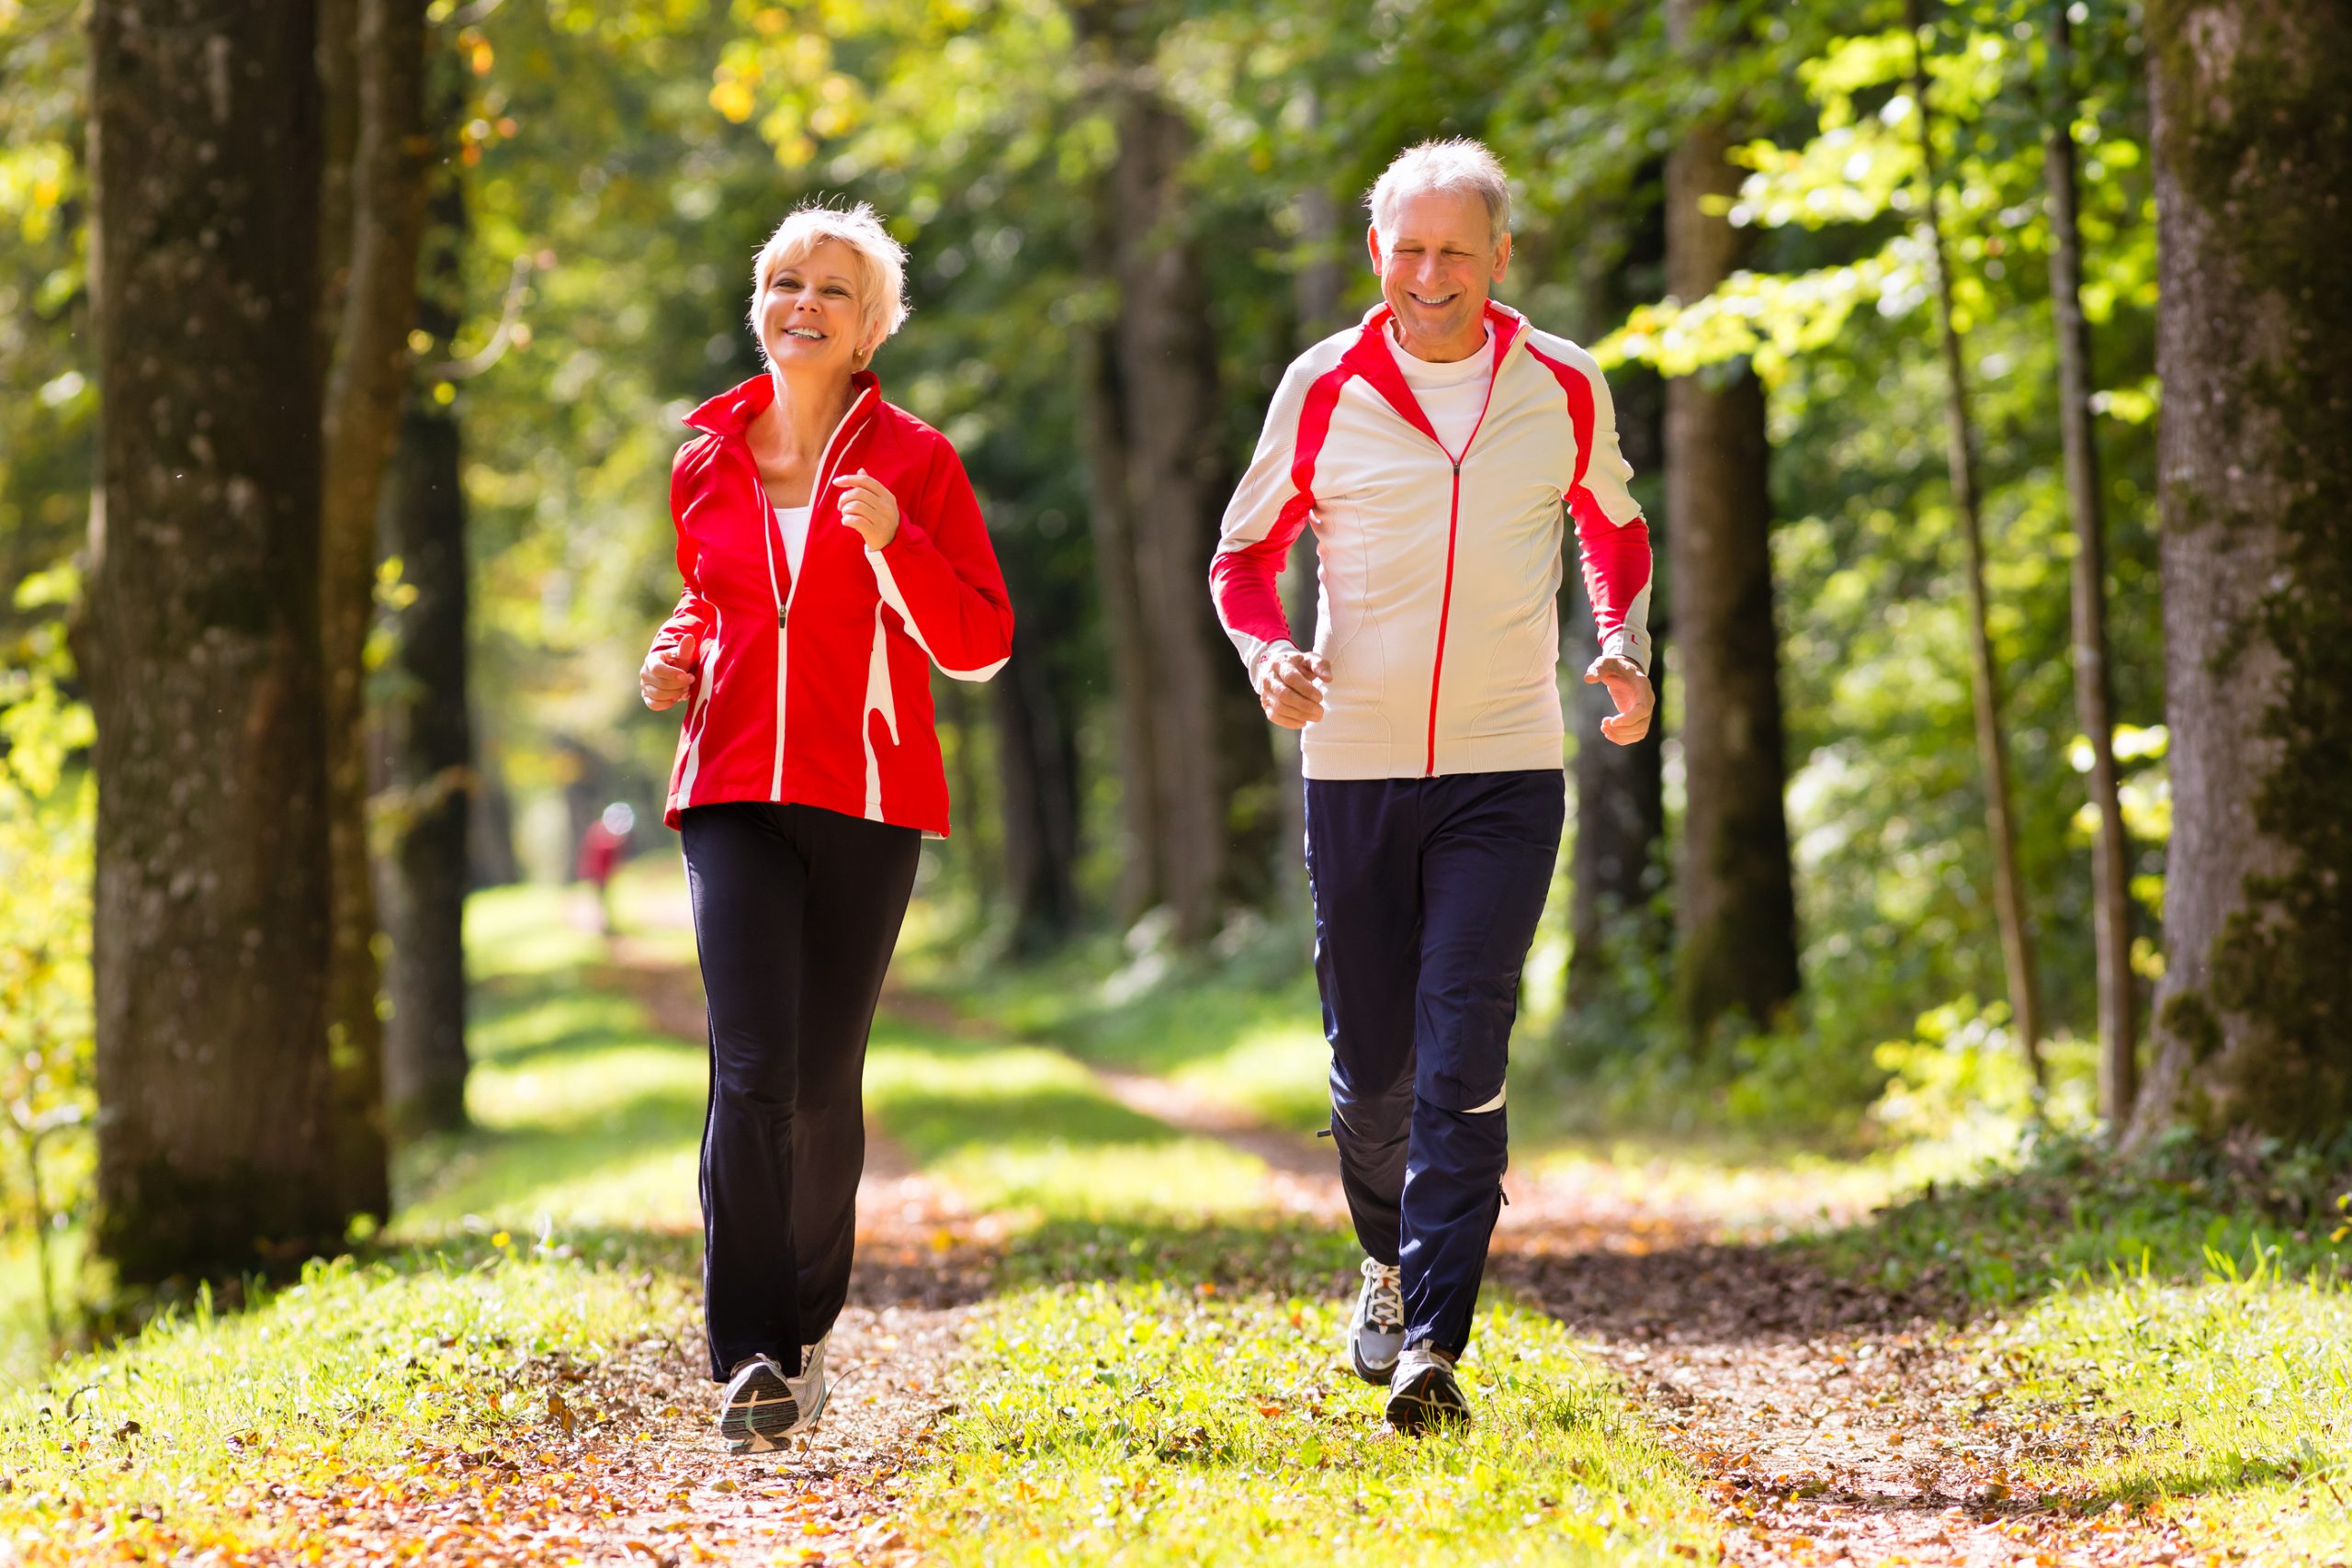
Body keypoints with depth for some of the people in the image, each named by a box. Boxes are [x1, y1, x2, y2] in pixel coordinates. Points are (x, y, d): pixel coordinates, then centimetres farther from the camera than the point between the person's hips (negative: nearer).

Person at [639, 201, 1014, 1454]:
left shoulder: (913, 461, 1)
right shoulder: (706, 463, 10)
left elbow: (980, 646, -2)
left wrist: (893, 539, -17)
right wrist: (680, 654, 4)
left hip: (867, 798, -1)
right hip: (736, 791, 1)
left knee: (823, 1080, 3)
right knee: (751, 1067, -15)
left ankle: (806, 1330, 24)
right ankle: (747, 1359, -16)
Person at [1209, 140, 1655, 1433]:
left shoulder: (1564, 389, 1)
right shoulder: (1323, 391, -1)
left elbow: (1613, 530, 19)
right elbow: (1245, 555, 9)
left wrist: (1626, 650, 0)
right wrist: (1266, 653, -12)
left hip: (1505, 770, -1)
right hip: (1354, 767, 1)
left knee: (1462, 1055, -14)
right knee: (1371, 1064, 8)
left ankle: (1433, 1340, -14)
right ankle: (1391, 1257, 37)